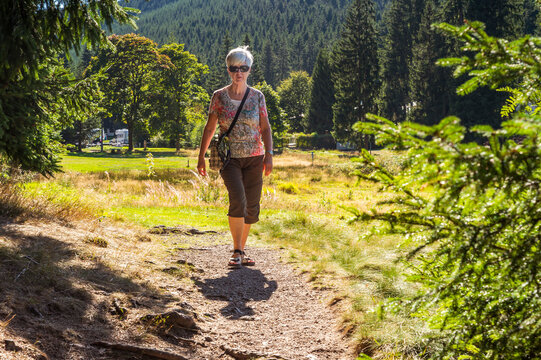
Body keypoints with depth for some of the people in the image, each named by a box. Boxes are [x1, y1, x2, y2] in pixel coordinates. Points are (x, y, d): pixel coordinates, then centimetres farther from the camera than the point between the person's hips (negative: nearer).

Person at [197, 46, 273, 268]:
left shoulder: (257, 97, 4)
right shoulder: (219, 96, 2)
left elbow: (265, 128, 2)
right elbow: (210, 128, 6)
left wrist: (269, 155, -10)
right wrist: (201, 157, 5)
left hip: (254, 158, 2)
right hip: (229, 158, -2)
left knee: (252, 208, 3)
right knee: (238, 199, -22)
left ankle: (241, 250, 21)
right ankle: (237, 251, -14)